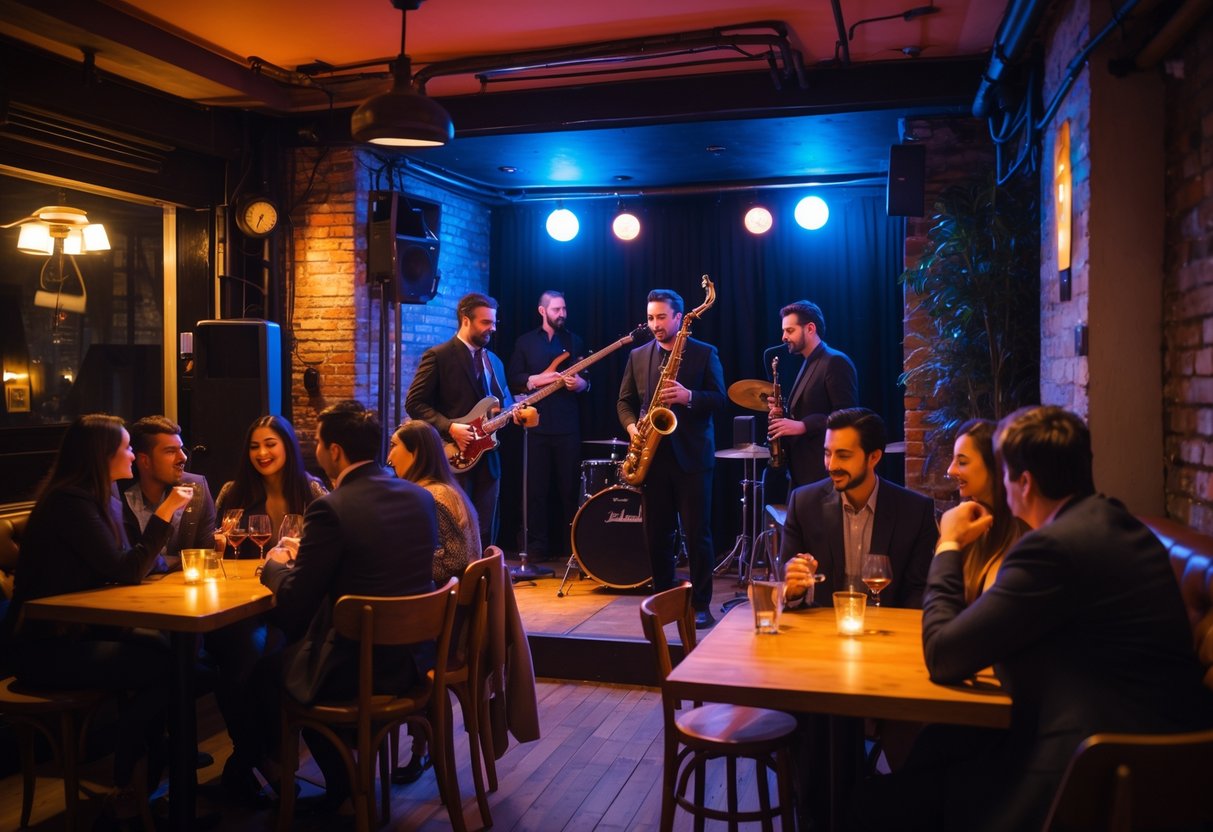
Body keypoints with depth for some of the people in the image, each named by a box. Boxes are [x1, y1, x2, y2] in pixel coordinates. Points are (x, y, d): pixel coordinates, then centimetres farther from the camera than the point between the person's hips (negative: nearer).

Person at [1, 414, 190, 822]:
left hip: (74, 630, 9)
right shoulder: (70, 503, -18)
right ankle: (127, 786, 1)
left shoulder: (97, 498, 11)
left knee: (166, 649, -10)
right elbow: (124, 570, -20)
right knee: (160, 666, -18)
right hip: (44, 647, -9)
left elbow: (129, 563, 8)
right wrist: (164, 512, -18)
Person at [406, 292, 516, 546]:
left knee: (485, 532, 8)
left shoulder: (494, 361, 16)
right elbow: (414, 403, -10)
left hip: (487, 457, 6)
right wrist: (450, 427, -20)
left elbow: (505, 402, 19)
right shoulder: (438, 355, -6)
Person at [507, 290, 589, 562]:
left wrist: (582, 383, -11)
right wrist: (537, 380, -12)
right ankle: (537, 545, 7)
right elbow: (513, 380, 4)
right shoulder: (525, 342, 9)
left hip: (568, 424, 1)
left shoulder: (575, 341, 13)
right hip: (536, 423, -1)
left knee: (569, 486, 2)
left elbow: (588, 378, 11)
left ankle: (569, 543, 11)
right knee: (538, 486, 1)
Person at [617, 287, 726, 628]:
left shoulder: (705, 353, 2)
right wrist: (632, 427, -7)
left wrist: (689, 396, -22)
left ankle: (700, 604, 7)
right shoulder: (638, 356, 12)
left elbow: (719, 398, -4)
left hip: (692, 455, -3)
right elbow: (625, 401, 12)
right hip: (653, 454, 3)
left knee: (697, 533, -1)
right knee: (657, 533, 7)